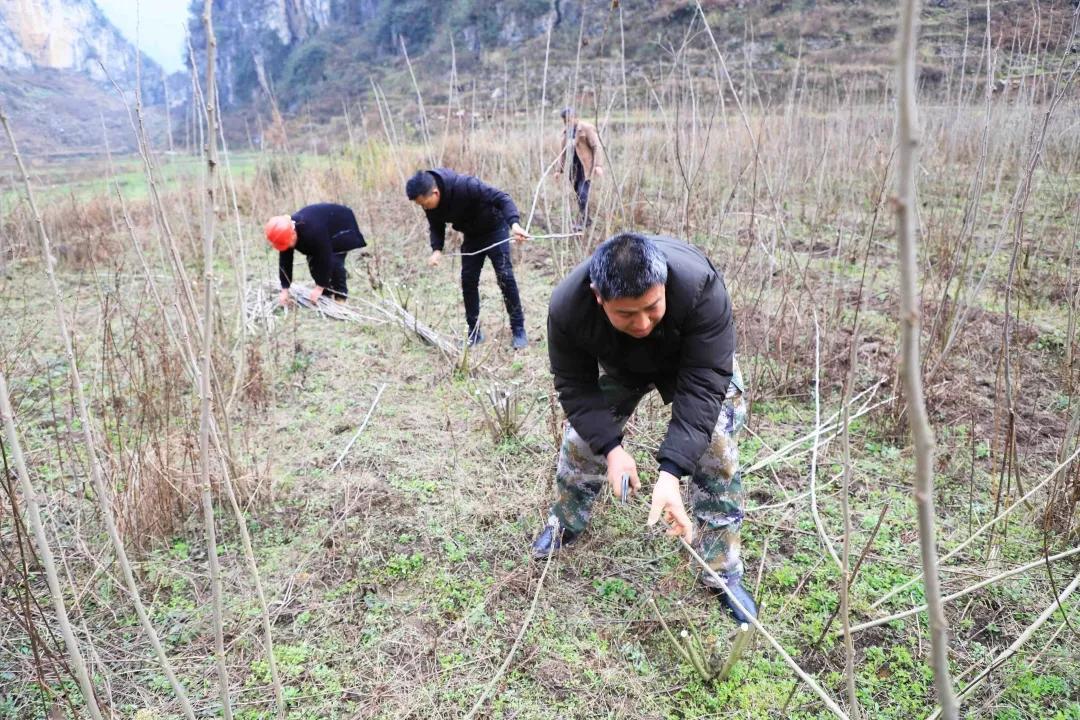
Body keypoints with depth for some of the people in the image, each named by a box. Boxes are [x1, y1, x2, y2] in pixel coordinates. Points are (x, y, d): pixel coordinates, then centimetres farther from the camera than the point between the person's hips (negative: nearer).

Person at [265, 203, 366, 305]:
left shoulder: (313, 231, -44)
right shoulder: (286, 231, -21)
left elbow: (325, 258, -36)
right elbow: (285, 262, -14)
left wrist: (319, 287, -31)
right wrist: (285, 290, -17)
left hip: (342, 225, -7)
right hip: (324, 225, 7)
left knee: (334, 261, -21)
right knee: (313, 261, -5)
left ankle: (340, 296, -9)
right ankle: (326, 294, 6)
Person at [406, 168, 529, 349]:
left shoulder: (465, 186, -36)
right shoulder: (430, 202, -16)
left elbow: (501, 198, -34)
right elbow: (436, 227, 1)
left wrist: (514, 223, -50)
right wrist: (437, 249, -18)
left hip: (494, 229, -6)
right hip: (472, 236, 6)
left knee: (505, 277, -10)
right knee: (468, 280, 1)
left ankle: (518, 330, -2)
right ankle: (474, 331, 12)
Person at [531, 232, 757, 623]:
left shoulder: (701, 288, -45)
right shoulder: (568, 305, -37)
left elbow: (701, 388, -43)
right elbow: (575, 385, -24)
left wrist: (671, 471, -51)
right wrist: (611, 447, -38)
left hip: (696, 361, -2)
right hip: (618, 368, 2)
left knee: (715, 448, -15)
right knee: (582, 436, 2)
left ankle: (723, 571, 3)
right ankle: (565, 524, 33)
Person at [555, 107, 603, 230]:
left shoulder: (586, 128, -8)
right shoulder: (565, 131, 11)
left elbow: (596, 147, -12)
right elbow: (563, 151, 18)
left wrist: (598, 165, -21)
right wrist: (559, 169, 15)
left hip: (586, 166, -7)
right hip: (574, 166, 7)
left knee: (583, 194, -13)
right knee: (578, 195, 9)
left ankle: (581, 222, -8)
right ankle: (586, 220, 21)